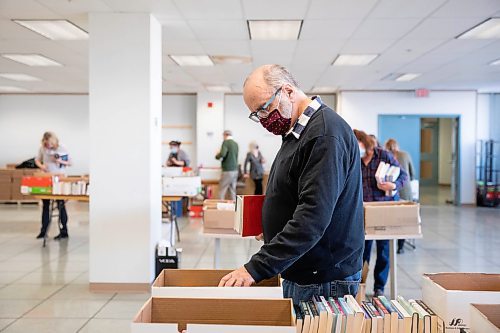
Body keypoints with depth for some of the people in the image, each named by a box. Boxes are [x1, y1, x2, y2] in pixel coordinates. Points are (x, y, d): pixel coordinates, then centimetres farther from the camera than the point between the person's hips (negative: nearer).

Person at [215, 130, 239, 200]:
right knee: (233, 191, 10)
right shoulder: (235, 144, 11)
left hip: (228, 171, -7)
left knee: (221, 191, -1)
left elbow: (222, 154, -24)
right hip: (235, 170, 7)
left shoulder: (226, 142, -10)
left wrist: (217, 155, -3)